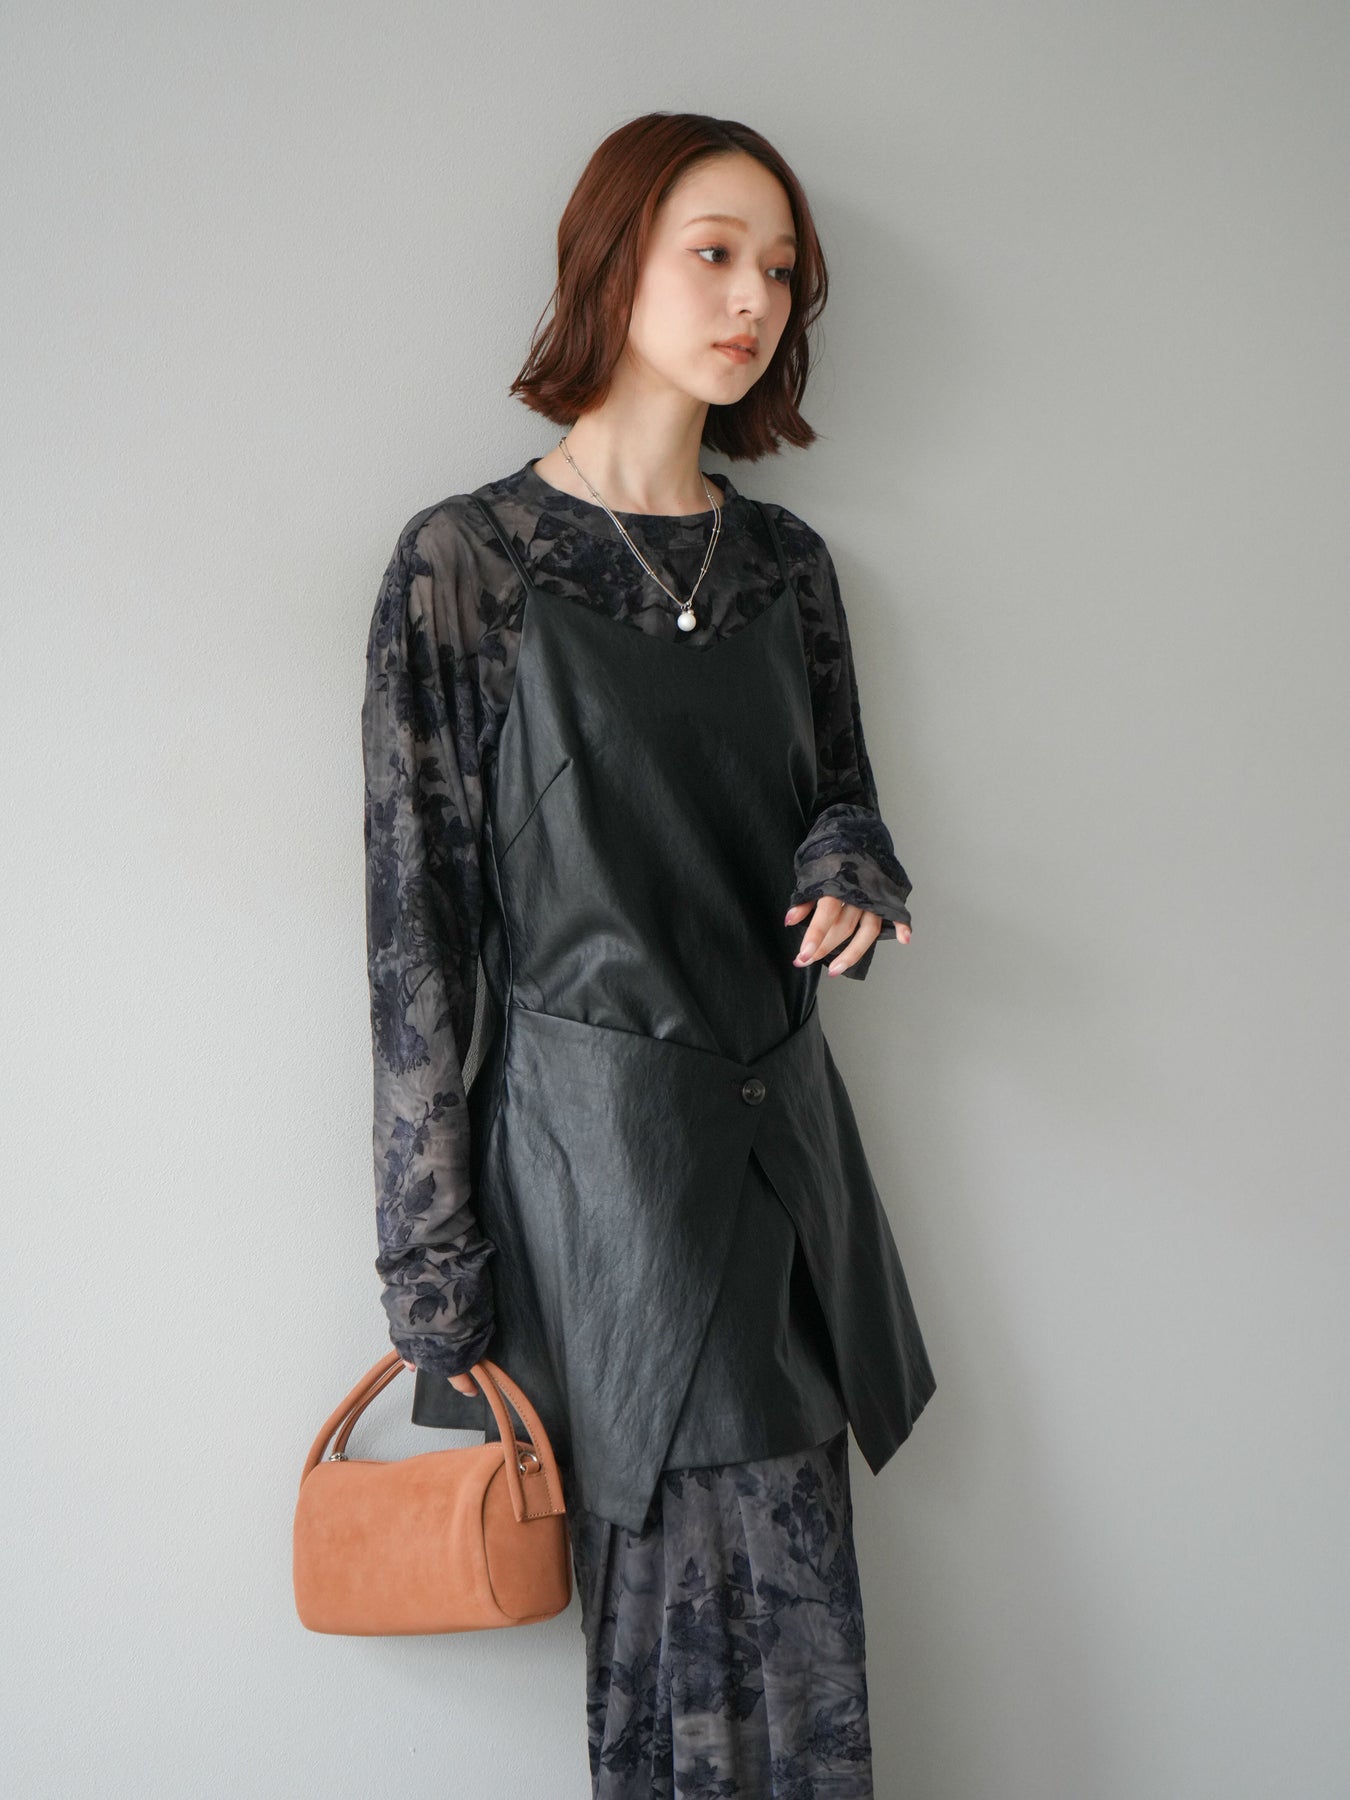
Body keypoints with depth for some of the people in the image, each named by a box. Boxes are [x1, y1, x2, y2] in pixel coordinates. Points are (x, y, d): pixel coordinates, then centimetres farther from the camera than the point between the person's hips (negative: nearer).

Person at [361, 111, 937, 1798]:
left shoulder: (786, 565, 11)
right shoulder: (465, 561, -4)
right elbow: (419, 928, -6)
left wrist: (850, 866, -4)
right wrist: (433, 1263, -8)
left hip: (781, 1133, 5)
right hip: (596, 1138, -5)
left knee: (683, 1654, 7)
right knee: (786, 1661, -3)